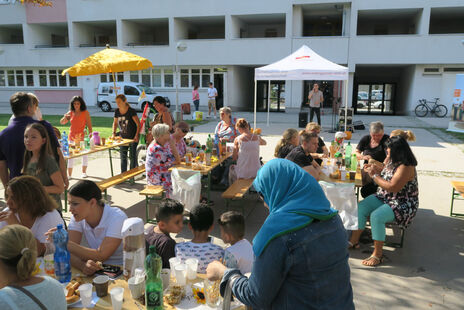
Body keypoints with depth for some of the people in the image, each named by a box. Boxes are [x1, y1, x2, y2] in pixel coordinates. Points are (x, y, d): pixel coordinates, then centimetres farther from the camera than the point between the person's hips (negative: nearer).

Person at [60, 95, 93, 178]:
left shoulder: (85, 113, -3)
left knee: (84, 154, 7)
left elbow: (89, 125, -4)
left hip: (82, 136, -2)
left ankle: (84, 172, 23)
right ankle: (69, 174, 6)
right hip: (72, 136, 2)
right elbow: (62, 122, 7)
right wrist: (65, 117, -14)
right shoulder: (70, 113, 5)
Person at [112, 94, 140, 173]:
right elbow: (115, 123, 16)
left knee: (132, 155, 1)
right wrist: (114, 133, 3)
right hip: (123, 136, 5)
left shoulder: (131, 111, -15)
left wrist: (137, 135, -23)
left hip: (132, 137, -5)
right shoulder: (117, 111, 1)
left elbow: (138, 124, -15)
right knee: (123, 156, 7)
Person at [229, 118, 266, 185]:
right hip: (256, 173, 3)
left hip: (242, 174, -3)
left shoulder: (237, 139, -12)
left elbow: (234, 158, -2)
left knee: (231, 168, 31)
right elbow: (264, 143, 23)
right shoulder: (257, 137, -3)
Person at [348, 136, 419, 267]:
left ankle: (378, 254, -17)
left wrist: (374, 175, -20)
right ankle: (354, 241, 1)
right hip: (384, 198, 9)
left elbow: (392, 187, -29)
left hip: (402, 204, -9)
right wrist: (376, 170, 3)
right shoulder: (391, 161, 7)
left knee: (376, 216, -31)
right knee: (361, 207, -9)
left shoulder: (406, 167, -22)